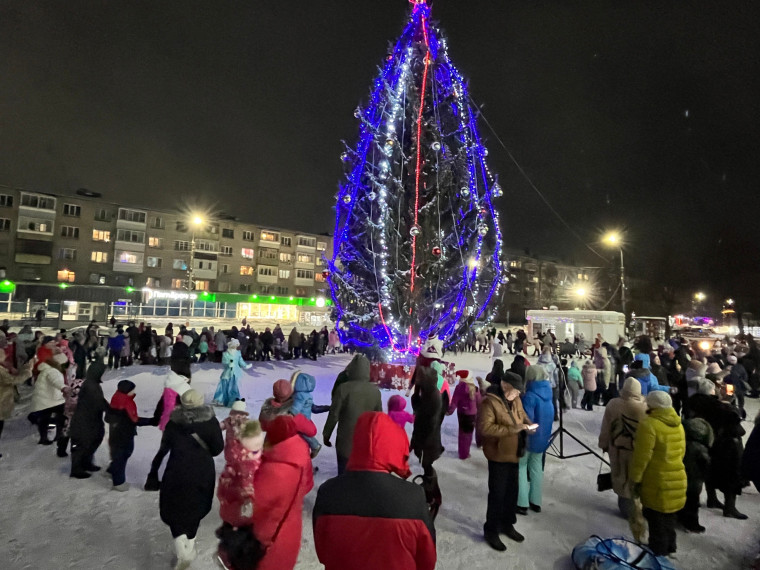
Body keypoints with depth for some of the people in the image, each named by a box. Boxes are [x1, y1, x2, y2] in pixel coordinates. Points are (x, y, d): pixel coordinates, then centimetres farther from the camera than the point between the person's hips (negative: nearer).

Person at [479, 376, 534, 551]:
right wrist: (512, 429, -29)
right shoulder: (490, 402, -24)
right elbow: (484, 428, -28)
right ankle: (491, 531, 23)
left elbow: (522, 414, 18)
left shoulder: (516, 399, 1)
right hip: (499, 455, -8)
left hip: (514, 453, 8)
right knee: (497, 494, 4)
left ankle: (507, 524, 41)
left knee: (512, 491, 21)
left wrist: (528, 424, -5)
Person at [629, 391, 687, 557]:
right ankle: (669, 548, 37)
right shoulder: (678, 423, 4)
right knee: (669, 518, 23)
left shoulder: (649, 424, -23)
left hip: (657, 482, -8)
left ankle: (658, 552, 19)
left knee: (657, 519, 8)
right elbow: (681, 451, 14)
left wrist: (635, 478, -10)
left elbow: (642, 456, -21)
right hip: (677, 479, 8)